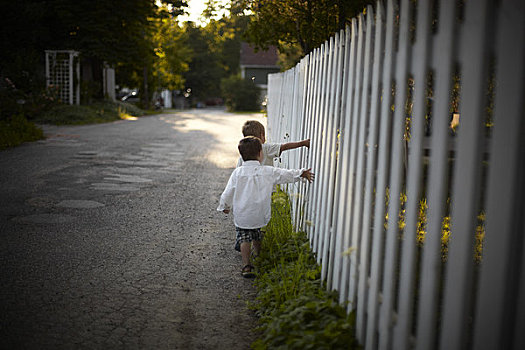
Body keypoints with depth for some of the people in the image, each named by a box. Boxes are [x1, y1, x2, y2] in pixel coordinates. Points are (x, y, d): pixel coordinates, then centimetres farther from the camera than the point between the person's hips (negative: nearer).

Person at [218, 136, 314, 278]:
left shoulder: (237, 172, -9)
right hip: (260, 214, 2)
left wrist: (224, 206, 14)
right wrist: (302, 173, 20)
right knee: (256, 234, 26)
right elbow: (286, 174, 5)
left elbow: (227, 193, -4)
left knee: (244, 239, 5)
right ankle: (258, 254, 47)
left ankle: (246, 265, -7)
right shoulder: (268, 171, -8)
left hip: (241, 215, -2)